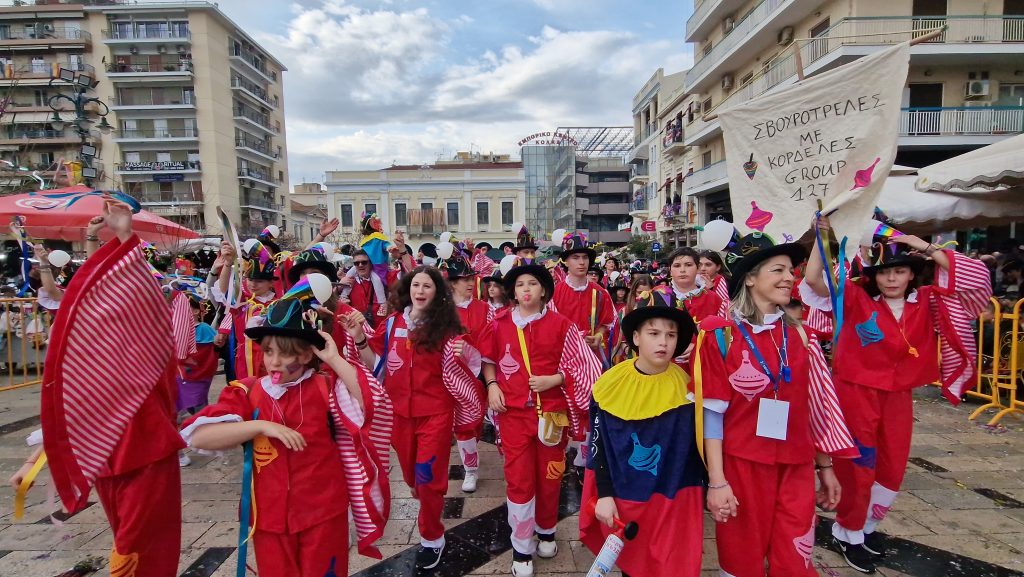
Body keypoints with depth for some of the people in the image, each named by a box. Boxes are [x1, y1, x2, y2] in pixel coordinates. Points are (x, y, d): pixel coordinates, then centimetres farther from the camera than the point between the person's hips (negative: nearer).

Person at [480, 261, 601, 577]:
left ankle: (546, 531, 40)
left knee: (549, 476, 14)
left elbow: (582, 365, -1)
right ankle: (521, 547, 21)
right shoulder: (500, 324, 0)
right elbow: (488, 359, 14)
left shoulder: (560, 324, -4)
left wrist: (554, 380, -14)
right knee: (518, 478, 3)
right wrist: (491, 385, -3)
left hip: (551, 411, 0)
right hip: (514, 411, 0)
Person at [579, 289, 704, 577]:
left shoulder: (688, 386, -9)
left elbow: (698, 444, -1)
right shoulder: (611, 383, -10)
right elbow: (598, 444, -5)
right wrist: (604, 494, -9)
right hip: (621, 497, 1)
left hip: (673, 501, 0)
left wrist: (711, 491, 3)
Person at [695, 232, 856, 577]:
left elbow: (813, 406, 9)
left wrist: (825, 466, 11)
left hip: (796, 467, 4)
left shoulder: (798, 334, 4)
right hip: (741, 465, -3)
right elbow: (712, 412, -11)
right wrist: (716, 480, -13)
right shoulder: (721, 334, -11)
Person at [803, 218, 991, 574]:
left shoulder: (926, 303, 2)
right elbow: (814, 279, -18)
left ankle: (868, 524, 39)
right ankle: (848, 533, 25)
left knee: (892, 468, 18)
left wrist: (926, 248, -10)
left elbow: (974, 278, -3)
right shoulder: (857, 299, -9)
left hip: (899, 397, 5)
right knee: (857, 468, 6)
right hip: (856, 394, -4)